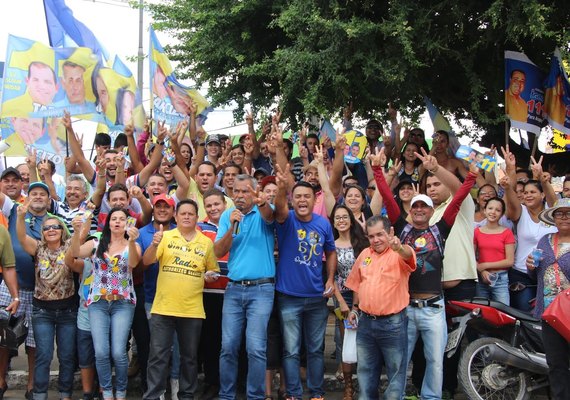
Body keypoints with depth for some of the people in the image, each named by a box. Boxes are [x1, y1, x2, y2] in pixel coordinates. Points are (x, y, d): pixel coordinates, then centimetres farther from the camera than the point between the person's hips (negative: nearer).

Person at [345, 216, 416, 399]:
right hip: (365, 321, 6)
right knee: (365, 369, 17)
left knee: (396, 370, 4)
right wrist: (355, 308, 17)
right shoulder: (364, 254, 8)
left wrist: (398, 247, -57)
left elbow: (408, 255, -35)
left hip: (393, 323, -5)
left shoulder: (399, 254, -10)